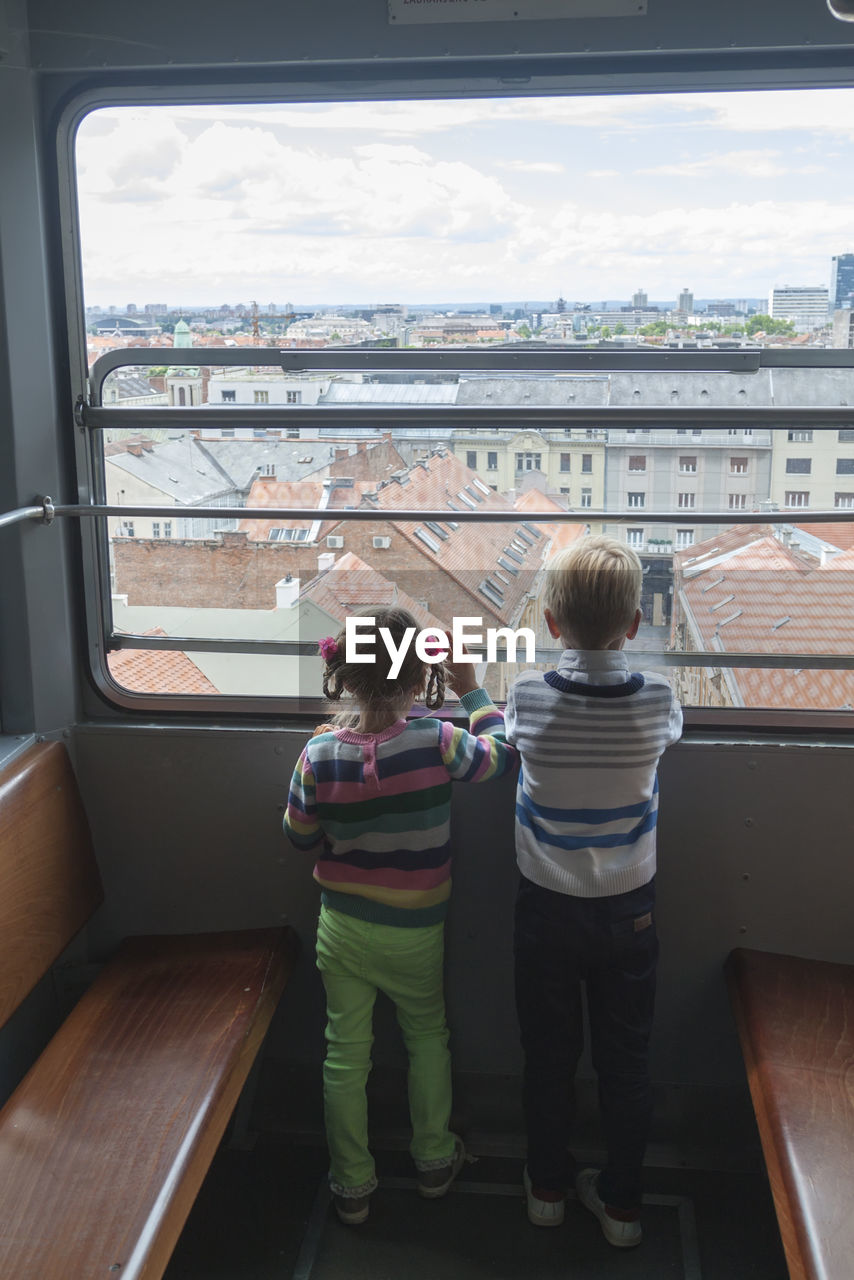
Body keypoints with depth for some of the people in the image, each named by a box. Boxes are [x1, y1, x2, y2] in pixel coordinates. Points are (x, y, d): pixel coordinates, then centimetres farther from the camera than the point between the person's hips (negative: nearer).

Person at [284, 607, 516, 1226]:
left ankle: (352, 1186, 29)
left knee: (346, 1053, 15)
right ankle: (435, 1160, 38)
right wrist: (472, 691, 5)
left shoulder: (320, 754, -17)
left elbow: (300, 836, -2)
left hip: (342, 929, 1)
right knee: (428, 1036, 24)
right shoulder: (435, 741, -23)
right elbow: (500, 753, -3)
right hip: (415, 933, -1)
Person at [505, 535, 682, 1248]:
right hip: (629, 913, 0)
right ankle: (621, 1203, 31)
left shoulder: (528, 698, -20)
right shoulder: (658, 702, -18)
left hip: (547, 910, 0)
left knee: (549, 1057, 18)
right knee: (626, 1062, 16)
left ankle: (548, 1188, 35)